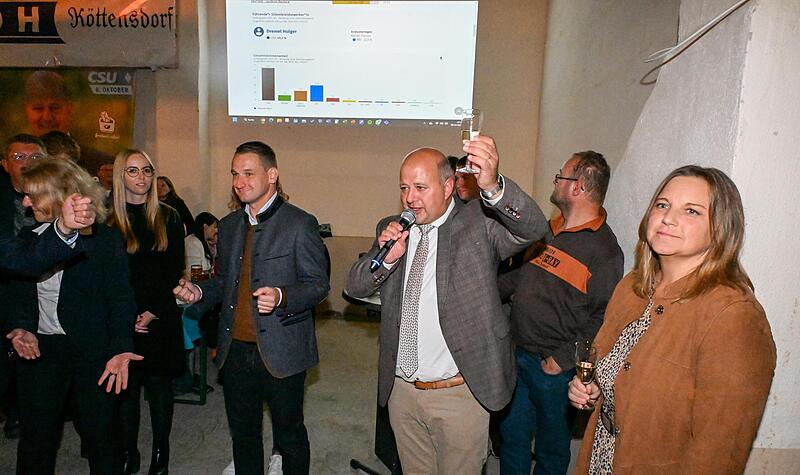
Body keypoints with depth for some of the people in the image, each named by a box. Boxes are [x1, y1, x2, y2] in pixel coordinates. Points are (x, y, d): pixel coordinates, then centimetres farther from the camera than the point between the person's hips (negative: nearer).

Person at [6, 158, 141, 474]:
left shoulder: (104, 239, -10)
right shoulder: (29, 237, 5)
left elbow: (120, 299, -11)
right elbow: (21, 293, 12)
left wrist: (121, 349, -22)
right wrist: (21, 327, -8)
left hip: (92, 351, -4)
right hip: (40, 350, 5)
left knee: (99, 436, 9)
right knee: (35, 437, 15)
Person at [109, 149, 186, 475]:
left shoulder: (168, 218, 3)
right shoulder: (108, 219, 0)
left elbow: (175, 271, 0)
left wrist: (153, 312, -9)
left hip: (161, 319, 1)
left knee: (159, 385, 9)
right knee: (126, 387, 8)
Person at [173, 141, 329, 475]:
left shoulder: (300, 224, -9)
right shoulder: (228, 225, 11)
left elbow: (318, 283, -11)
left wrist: (281, 297, -28)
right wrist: (199, 292, -1)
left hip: (281, 353, -5)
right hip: (235, 350, 6)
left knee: (289, 434, 12)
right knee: (242, 434, 20)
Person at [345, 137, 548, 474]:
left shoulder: (479, 222, -11)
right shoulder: (391, 229, 3)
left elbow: (532, 228, -28)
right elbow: (355, 287, 4)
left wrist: (493, 186, -48)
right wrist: (386, 258, -17)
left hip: (459, 394, -4)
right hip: (401, 391, 5)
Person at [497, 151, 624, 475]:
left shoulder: (604, 251, -18)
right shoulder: (548, 230, 6)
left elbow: (603, 320, -21)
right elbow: (520, 275, 18)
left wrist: (562, 359, -20)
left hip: (554, 367, -6)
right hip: (517, 354, 7)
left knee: (551, 447, 17)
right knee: (511, 433, 20)